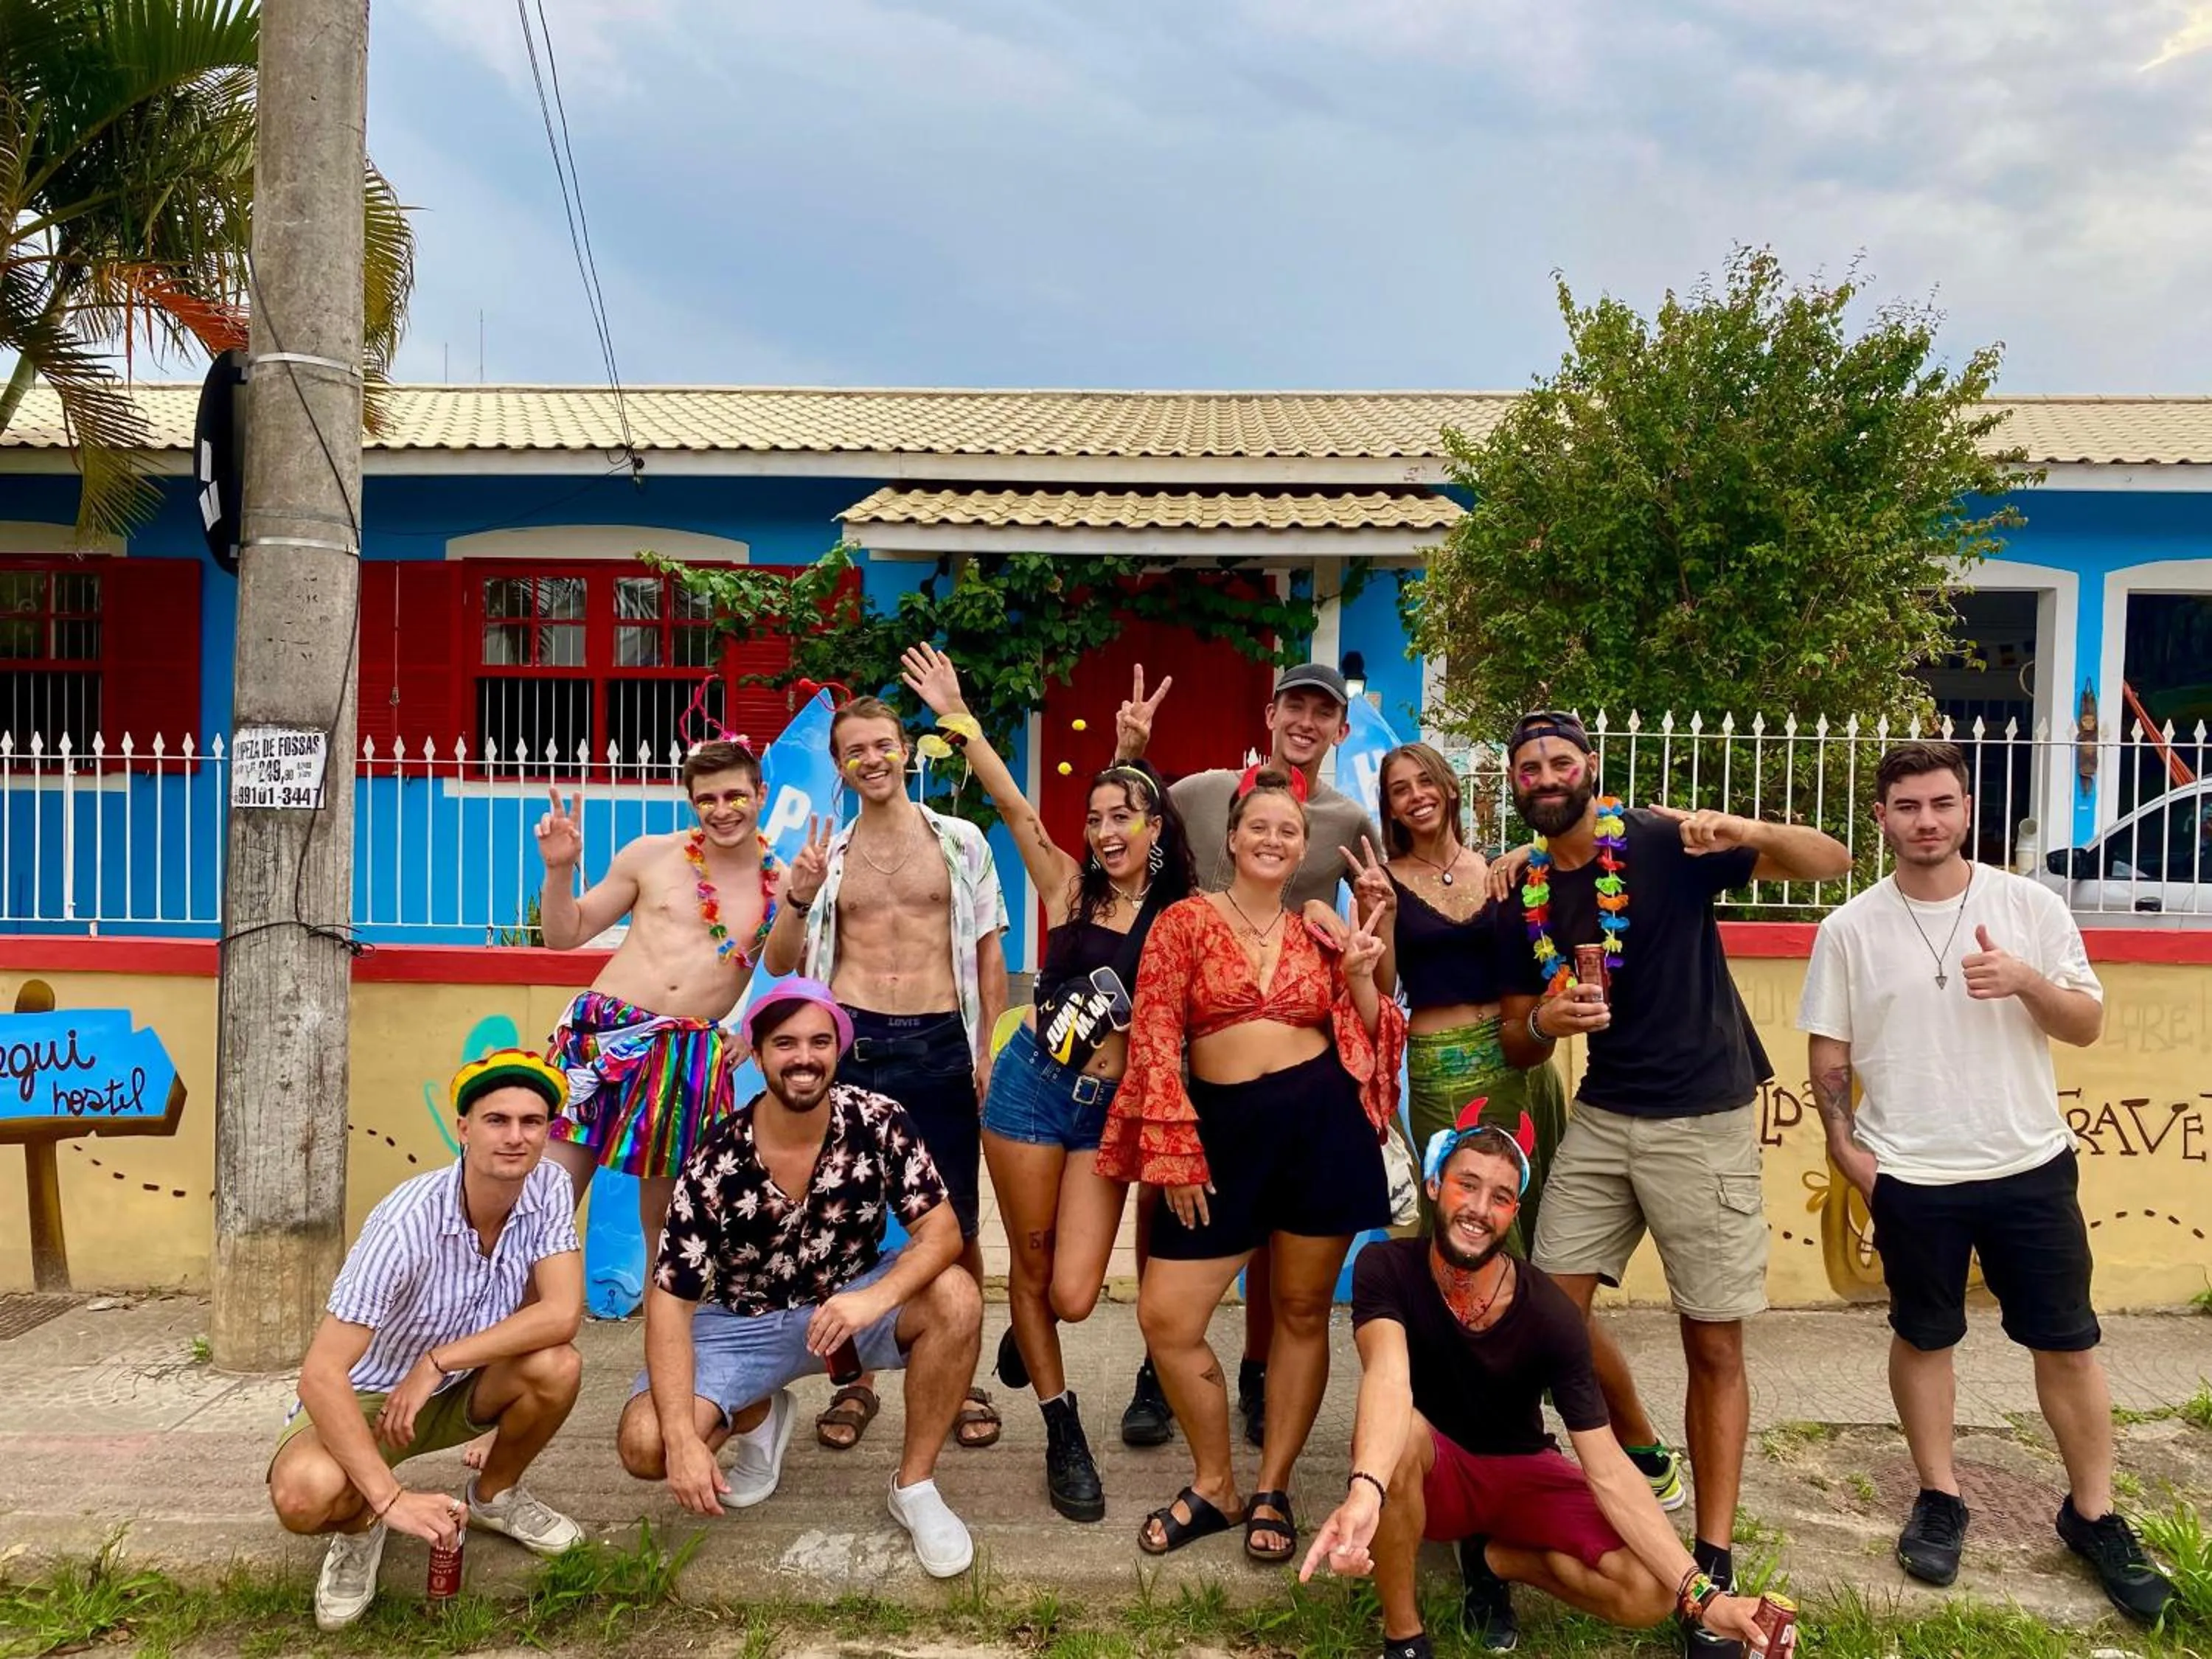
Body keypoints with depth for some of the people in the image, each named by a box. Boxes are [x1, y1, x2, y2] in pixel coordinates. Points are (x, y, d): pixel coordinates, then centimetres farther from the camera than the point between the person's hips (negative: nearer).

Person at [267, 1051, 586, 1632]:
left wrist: (439, 1361, -30)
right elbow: (320, 1373, -33)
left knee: (555, 1368, -26)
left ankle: (495, 1495, 7)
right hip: (368, 1394, -4)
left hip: (462, 1388, 4)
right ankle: (360, 1527, 5)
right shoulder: (407, 1223, -32)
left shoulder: (548, 1188, -18)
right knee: (304, 1494, -34)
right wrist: (392, 1498, -39)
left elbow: (562, 1313, -24)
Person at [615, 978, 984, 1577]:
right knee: (644, 1445, -22)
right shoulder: (715, 1164, -21)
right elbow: (670, 1302, -20)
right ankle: (758, 1416, 14)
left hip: (852, 1299, 1)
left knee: (955, 1297, -29)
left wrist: (876, 1298, -41)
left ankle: (914, 1486, -8)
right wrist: (684, 1440, -30)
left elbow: (941, 1230, -20)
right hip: (745, 1322, 0)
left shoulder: (880, 1123, -19)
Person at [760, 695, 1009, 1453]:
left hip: (940, 1047, -1)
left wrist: (989, 1049, -1)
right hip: (853, 1044, 1)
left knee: (955, 1228, 3)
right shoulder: (826, 855, 11)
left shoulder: (961, 841, 7)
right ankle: (856, 1381, 23)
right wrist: (799, 898, -9)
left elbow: (989, 952, 8)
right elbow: (780, 965, 10)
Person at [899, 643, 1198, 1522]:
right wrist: (957, 717, -7)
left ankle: (1025, 1331, 34)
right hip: (1032, 1084, 0)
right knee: (1031, 1265, 7)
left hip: (1112, 1108, 0)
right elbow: (1012, 804, -4)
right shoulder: (1070, 887, 1)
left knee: (1073, 1296, -5)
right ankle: (1063, 1432, 26)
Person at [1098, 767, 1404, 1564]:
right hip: (1222, 1128, -1)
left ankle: (1273, 1490, 27)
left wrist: (1360, 975, -6)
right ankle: (1214, 1486, 20)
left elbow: (1367, 1039, 11)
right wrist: (1175, 1152, -10)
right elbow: (1155, 1041, -4)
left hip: (1323, 1123, 1)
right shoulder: (1184, 921, 1)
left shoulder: (1321, 929, 9)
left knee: (1303, 1313, 9)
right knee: (1165, 1317, -2)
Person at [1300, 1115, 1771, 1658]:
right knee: (1397, 1429, -38)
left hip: (1520, 1472, 2)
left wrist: (1701, 1595, -34)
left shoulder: (1550, 1314, -23)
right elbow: (1389, 1378, -43)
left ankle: (1493, 1557, 7)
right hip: (1431, 1472, -1)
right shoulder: (1386, 1268, -24)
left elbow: (1607, 1469, -24)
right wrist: (1364, 1491, -64)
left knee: (1652, 1593, -22)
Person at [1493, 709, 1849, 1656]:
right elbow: (1516, 1045, 11)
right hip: (1599, 1117, 5)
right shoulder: (1520, 900, 4)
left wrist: (1747, 832, -32)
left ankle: (1713, 1560, 13)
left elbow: (1832, 864, -12)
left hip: (1704, 1122, -5)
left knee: (1714, 1345, 1)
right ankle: (1642, 1454, 31)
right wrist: (1542, 1021, -13)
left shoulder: (1662, 844, -10)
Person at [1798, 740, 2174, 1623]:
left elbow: (2087, 1024, 0)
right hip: (1911, 1177, 0)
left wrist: (2026, 980, -19)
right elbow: (1827, 1050, 2)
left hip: (2032, 1167, 1)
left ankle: (2093, 1515, 27)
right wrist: (1844, 1145, -7)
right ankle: (1939, 1499, 30)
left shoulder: (2031, 906, -3)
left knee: (2068, 1344, 9)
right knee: (1921, 1339, 13)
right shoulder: (1850, 928, -4)